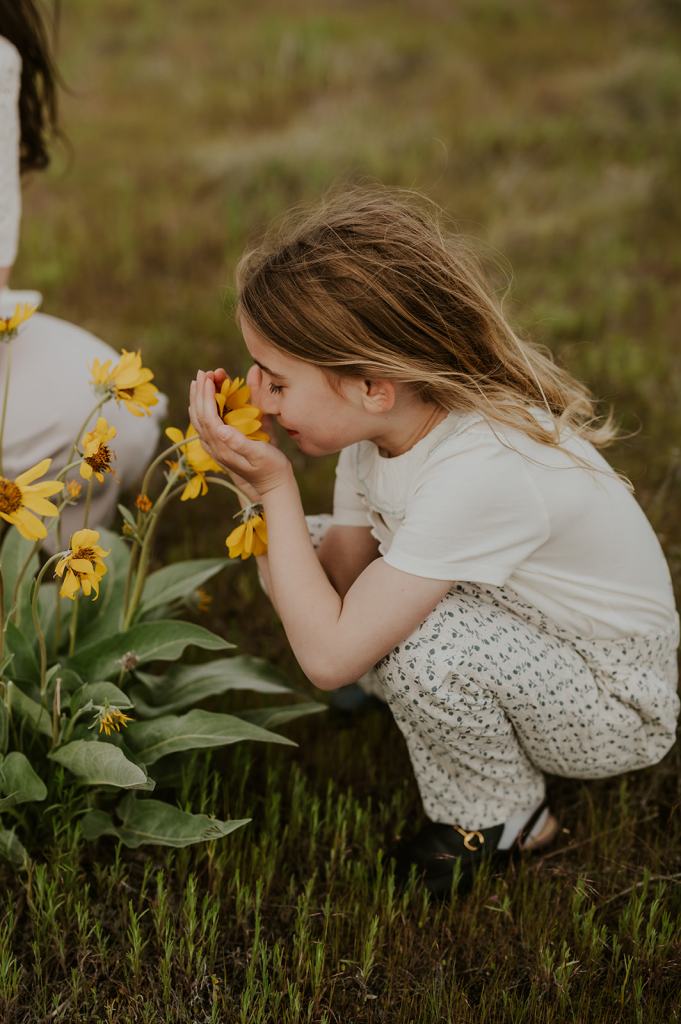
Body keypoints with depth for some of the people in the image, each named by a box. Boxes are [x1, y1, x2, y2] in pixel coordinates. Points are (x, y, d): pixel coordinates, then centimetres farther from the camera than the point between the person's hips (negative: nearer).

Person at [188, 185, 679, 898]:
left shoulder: (482, 472, -36)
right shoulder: (383, 424, -12)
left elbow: (329, 655, -33)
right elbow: (345, 575, -7)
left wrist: (275, 487, -28)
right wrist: (264, 489, -21)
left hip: (615, 710, -8)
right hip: (520, 631, 8)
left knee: (420, 638, -35)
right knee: (305, 562, -1)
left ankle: (501, 818, -2)